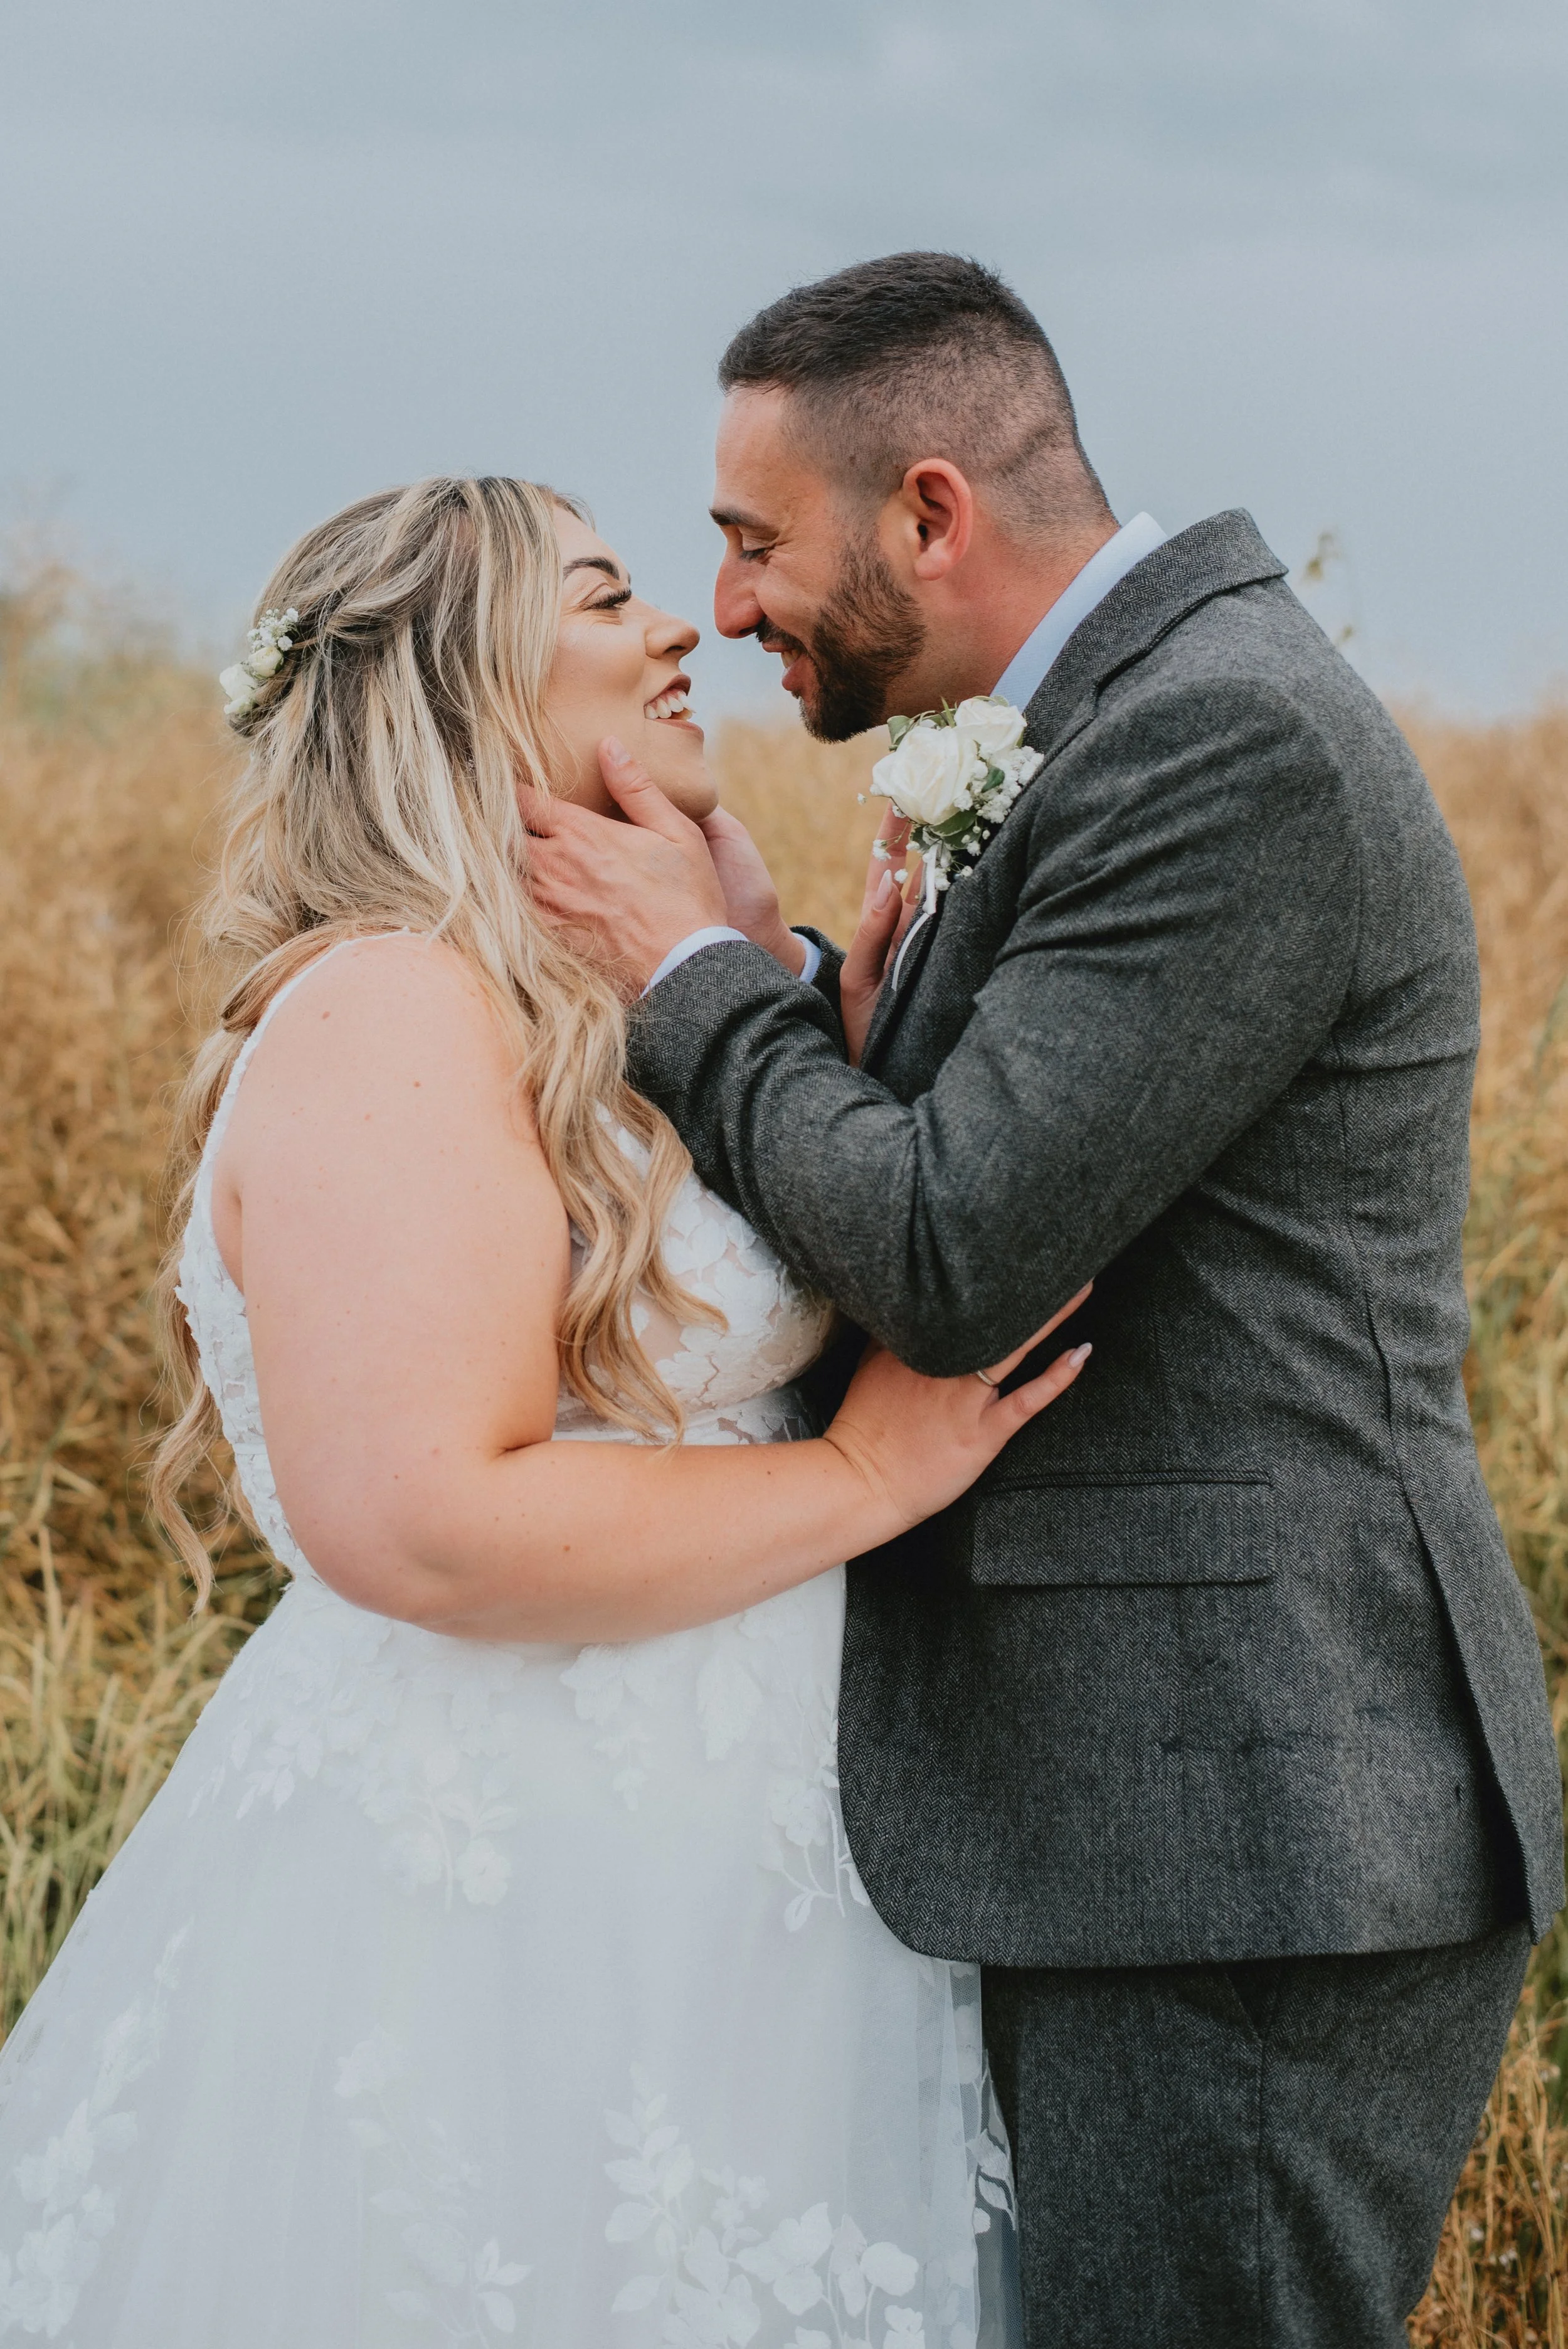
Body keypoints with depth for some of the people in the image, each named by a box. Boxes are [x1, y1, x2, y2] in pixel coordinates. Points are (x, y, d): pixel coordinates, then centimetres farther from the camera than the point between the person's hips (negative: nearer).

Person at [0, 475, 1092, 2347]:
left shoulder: (587, 1015, 14)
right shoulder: (394, 1012, -17)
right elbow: (422, 1522, -26)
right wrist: (868, 1473, -18)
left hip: (667, 1896, 9)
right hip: (485, 1927, -9)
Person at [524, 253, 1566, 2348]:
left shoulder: (1230, 745, -18)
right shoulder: (1119, 722, 14)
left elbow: (956, 1263, -23)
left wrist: (702, 972, -8)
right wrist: (802, 985, -1)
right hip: (1179, 1808, 10)